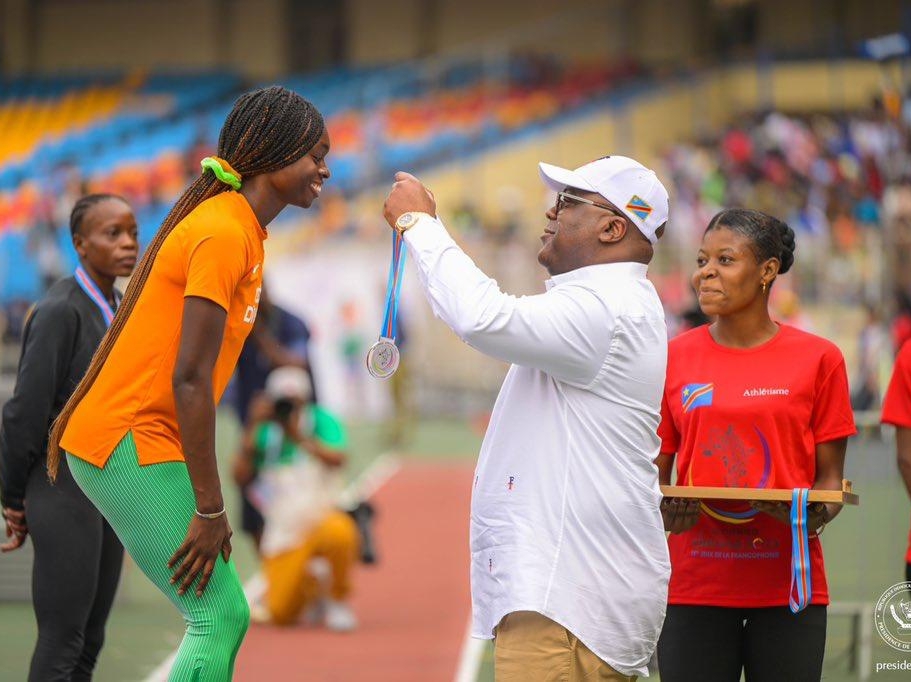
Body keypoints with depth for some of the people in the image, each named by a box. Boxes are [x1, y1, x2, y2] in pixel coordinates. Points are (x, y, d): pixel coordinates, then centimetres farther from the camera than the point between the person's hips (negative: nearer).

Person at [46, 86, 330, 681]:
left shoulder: (241, 230, 14)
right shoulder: (223, 234, -16)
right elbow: (189, 380, -21)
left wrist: (209, 503, 16)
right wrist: (210, 510, -19)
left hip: (135, 441, 10)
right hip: (127, 444, -10)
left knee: (226, 619, 9)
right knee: (218, 620, -11)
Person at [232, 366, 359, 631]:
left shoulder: (321, 422, -1)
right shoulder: (265, 433, 5)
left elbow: (337, 459, -20)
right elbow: (241, 477, -9)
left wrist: (300, 437, -22)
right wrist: (252, 429, -12)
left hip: (320, 520, -2)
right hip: (283, 536, 2)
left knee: (340, 532, -41)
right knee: (281, 614, -11)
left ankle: (338, 601, -12)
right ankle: (309, 586, 26)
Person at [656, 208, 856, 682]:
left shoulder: (817, 359, 2)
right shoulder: (674, 358, 6)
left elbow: (830, 477, 6)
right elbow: (652, 475, 9)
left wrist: (815, 516, -15)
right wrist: (663, 512, -12)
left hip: (788, 585, -1)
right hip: (695, 585, 1)